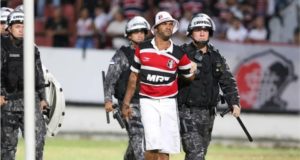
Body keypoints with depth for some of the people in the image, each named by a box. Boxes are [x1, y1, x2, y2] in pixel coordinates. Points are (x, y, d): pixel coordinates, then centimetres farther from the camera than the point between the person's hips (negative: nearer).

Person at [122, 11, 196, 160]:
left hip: (168, 103, 1)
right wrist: (126, 103, 9)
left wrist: (193, 71, -6)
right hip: (148, 102, -1)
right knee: (153, 142, -18)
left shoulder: (178, 54, 1)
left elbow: (190, 76, 13)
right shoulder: (142, 48, 2)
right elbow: (134, 76, 9)